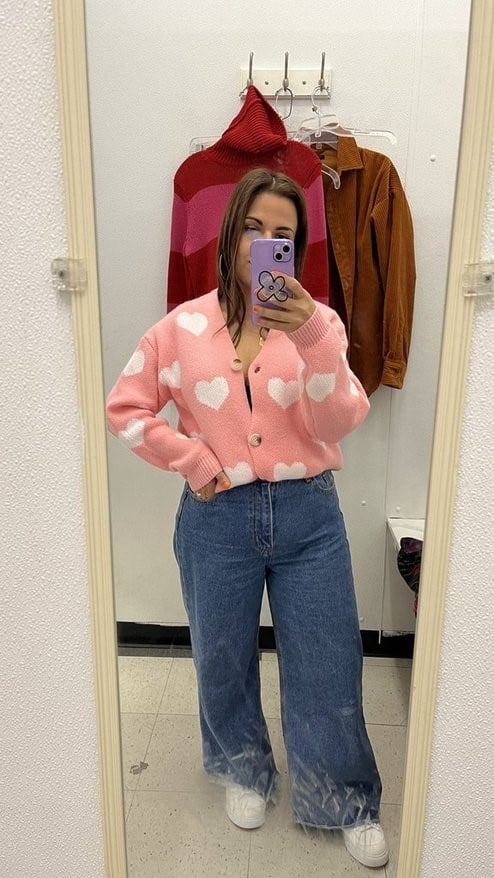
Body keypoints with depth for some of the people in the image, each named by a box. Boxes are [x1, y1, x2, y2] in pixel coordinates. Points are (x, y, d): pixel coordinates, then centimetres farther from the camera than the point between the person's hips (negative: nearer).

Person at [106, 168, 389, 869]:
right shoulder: (184, 327, -2)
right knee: (224, 661, 20)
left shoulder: (318, 321, -3)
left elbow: (339, 425, -15)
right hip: (218, 520, 1)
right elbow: (126, 407, 2)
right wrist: (194, 462, -7)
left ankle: (346, 803, 41)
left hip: (308, 515, 0)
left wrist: (313, 338, -30)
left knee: (328, 670, 12)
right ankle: (244, 771, 50)